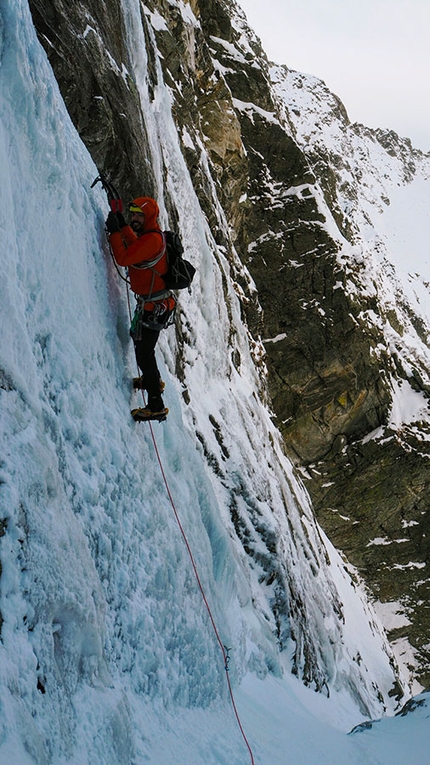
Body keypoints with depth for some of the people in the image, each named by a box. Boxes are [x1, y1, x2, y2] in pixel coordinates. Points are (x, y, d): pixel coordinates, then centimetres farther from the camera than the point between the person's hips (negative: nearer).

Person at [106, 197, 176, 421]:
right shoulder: (150, 235, 9)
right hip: (150, 303, 11)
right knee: (138, 339, 29)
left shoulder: (153, 239, -23)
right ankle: (153, 380, 51)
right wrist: (124, 228, 14)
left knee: (144, 351, -7)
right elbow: (134, 248, 26)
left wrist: (115, 232, -20)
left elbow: (123, 258, -27)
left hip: (154, 307, -11)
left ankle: (156, 406, -1)